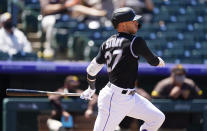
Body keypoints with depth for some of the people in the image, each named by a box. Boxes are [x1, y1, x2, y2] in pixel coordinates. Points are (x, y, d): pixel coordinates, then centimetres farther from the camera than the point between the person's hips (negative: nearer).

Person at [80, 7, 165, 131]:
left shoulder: (108, 43, 8)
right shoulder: (136, 42, -14)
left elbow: (92, 70, 11)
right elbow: (153, 61, -1)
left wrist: (91, 89, 27)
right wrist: (160, 61, 22)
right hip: (114, 100, -9)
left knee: (158, 118, 13)